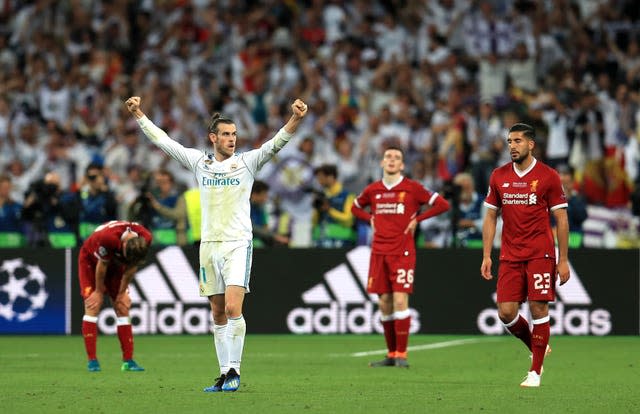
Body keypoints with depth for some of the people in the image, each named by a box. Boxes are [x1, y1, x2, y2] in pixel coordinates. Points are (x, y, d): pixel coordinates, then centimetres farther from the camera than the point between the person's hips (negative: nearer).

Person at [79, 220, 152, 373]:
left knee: (123, 308, -3)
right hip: (90, 261, -4)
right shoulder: (108, 238, -43)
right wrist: (99, 291, -13)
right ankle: (92, 360, -15)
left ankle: (128, 360, -4)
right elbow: (102, 266, -26)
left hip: (115, 264, 5)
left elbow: (132, 267, -12)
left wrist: (122, 292, -5)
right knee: (93, 306, -15)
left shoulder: (145, 239, -27)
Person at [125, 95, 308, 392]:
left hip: (237, 244, -3)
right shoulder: (199, 162, 9)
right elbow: (162, 140, 15)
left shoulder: (247, 162, 1)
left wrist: (296, 119, -26)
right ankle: (225, 374, 10)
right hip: (209, 244, 4)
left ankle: (234, 370, -11)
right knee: (218, 314, 5)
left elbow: (277, 142, -11)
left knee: (233, 308, -17)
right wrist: (138, 114, 14)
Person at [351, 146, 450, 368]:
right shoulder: (373, 190, 9)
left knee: (400, 300, -12)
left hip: (402, 252, -4)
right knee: (384, 303, 5)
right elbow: (355, 207, 28)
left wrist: (417, 219, -5)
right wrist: (370, 219, 10)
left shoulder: (412, 188, -2)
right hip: (379, 252, 4)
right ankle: (391, 354, 13)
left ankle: (401, 354, -9)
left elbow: (442, 204, -2)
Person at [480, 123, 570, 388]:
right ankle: (538, 347, 24)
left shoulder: (548, 176, -3)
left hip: (540, 255, -4)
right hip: (509, 256, 4)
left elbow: (561, 220, -1)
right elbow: (490, 217, 13)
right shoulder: (499, 176, 8)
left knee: (538, 309, -7)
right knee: (506, 313, -3)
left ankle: (535, 372, 2)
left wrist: (563, 260, -5)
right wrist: (486, 255, 5)